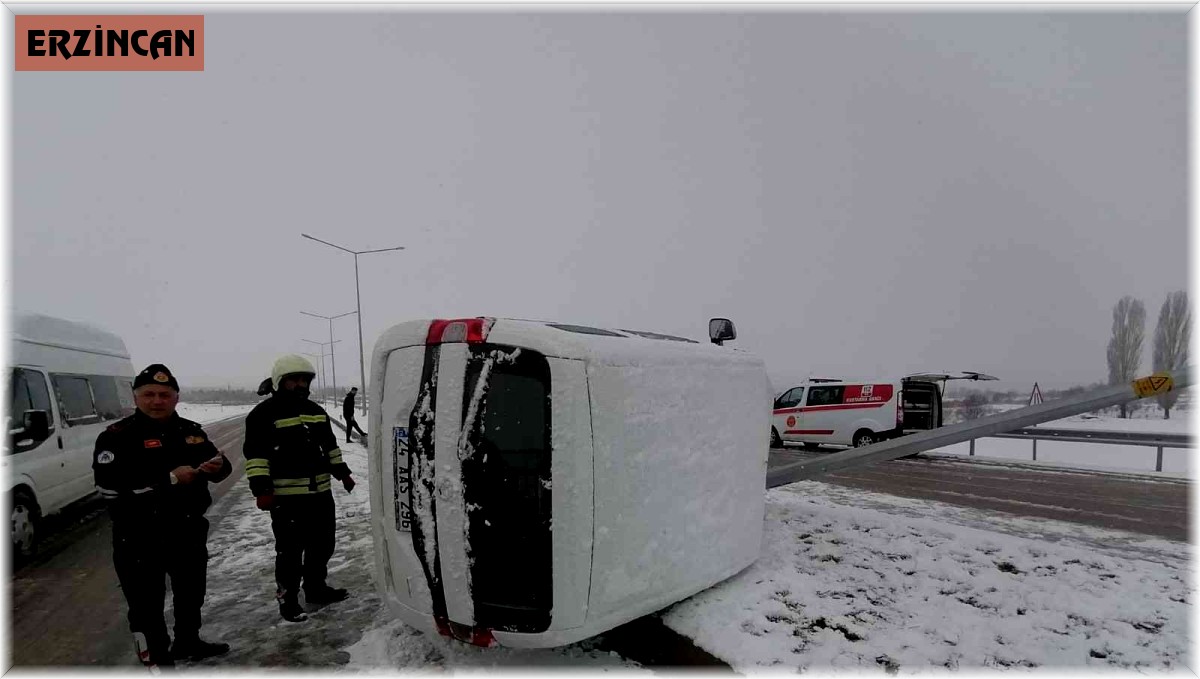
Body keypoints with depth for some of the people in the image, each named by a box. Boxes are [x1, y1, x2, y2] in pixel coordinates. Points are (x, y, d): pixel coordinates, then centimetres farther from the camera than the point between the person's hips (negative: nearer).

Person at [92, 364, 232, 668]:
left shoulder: (190, 431, 5)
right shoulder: (117, 436, -12)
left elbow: (218, 464, 10)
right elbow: (109, 486, -24)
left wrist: (218, 466, -16)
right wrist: (170, 479, -26)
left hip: (188, 530, 6)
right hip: (140, 538, -6)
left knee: (191, 592, 22)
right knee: (147, 603, 1)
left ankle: (188, 643, 43)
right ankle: (157, 660, 18)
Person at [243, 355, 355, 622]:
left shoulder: (316, 411, 14)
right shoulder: (264, 413, -9)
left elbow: (330, 446, 22)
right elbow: (255, 455, -13)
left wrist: (343, 473, 20)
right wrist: (261, 489, -19)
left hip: (320, 492, 7)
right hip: (286, 497, -7)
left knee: (323, 544, 16)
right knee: (290, 551, 1)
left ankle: (316, 588, 33)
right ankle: (287, 600, 16)